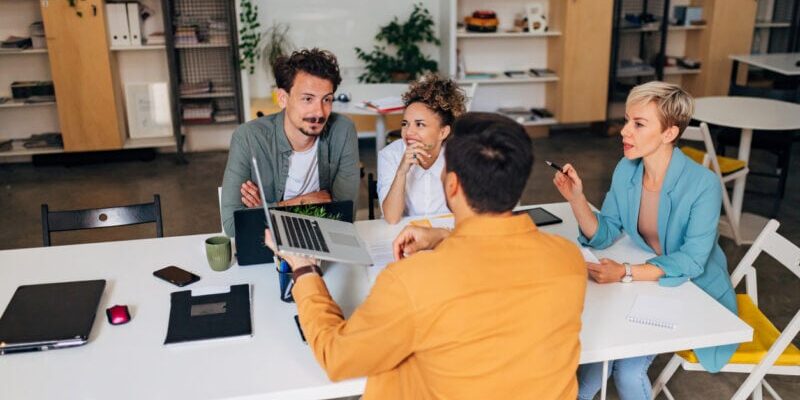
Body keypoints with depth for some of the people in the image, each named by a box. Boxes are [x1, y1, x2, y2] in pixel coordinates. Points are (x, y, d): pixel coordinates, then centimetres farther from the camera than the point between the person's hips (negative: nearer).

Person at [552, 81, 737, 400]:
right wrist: (576, 198, -22)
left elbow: (692, 260, -26)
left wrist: (627, 273, -37)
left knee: (628, 369, -16)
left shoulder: (703, 185, -24)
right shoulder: (626, 170, -8)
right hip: (648, 282, 4)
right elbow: (603, 236, -5)